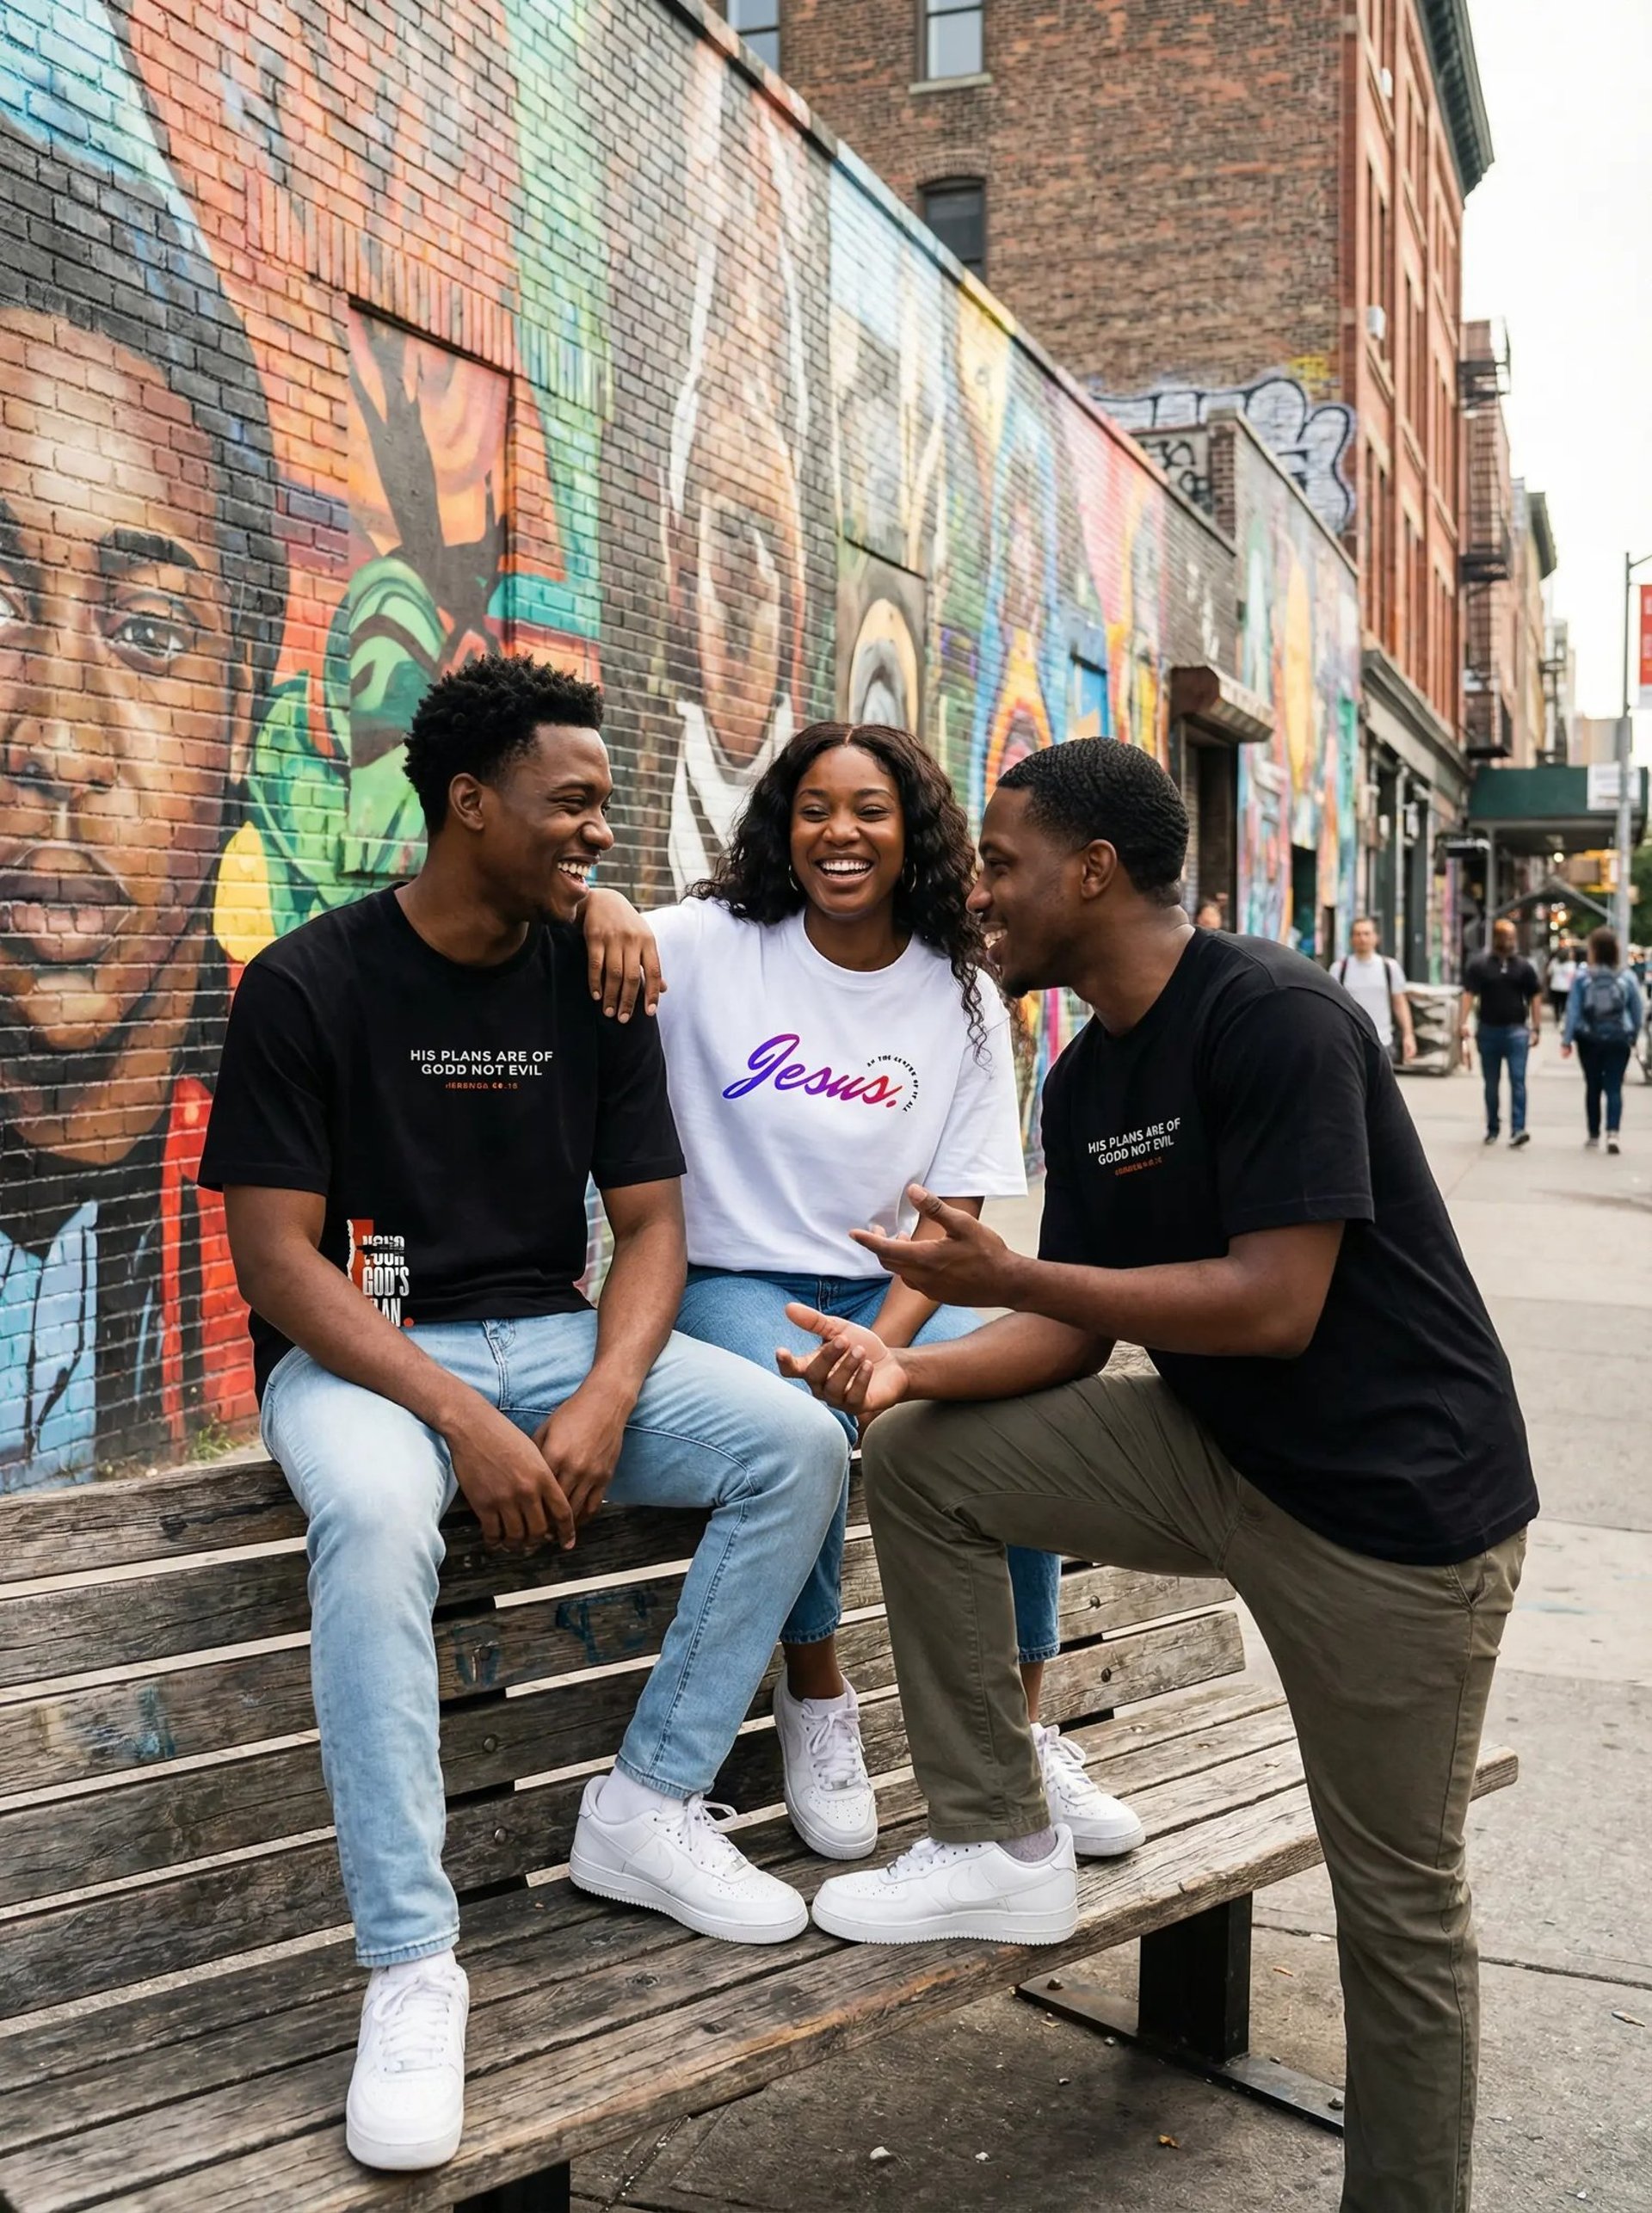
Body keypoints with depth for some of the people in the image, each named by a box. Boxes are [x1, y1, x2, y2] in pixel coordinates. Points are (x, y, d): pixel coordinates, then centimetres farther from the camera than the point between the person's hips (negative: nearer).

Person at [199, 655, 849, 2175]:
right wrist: (464, 1421, -24)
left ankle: (646, 1811, -5)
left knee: (799, 1445, -17)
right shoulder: (310, 984, -9)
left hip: (555, 1335, 5)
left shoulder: (594, 982, 4)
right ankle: (412, 1965, -28)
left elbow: (650, 1219, 4)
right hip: (360, 1352, -4)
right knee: (374, 1516, -38)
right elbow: (275, 1255, -13)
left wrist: (604, 1400, -16)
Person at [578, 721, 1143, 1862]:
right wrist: (602, 905, -29)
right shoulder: (715, 947, -3)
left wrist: (884, 1347, -17)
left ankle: (1021, 1731, -3)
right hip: (735, 1282, -2)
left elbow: (954, 1213, 0)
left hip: (890, 1286, 2)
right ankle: (818, 1699, -5)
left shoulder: (962, 999, 3)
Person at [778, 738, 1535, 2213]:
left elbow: (1276, 1306, -26)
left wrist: (1002, 1276, -23)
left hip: (1398, 1493, -7)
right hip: (1216, 1452, 8)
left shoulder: (1275, 1017, -21)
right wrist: (912, 1368, -12)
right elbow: (1082, 1331, 6)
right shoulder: (1085, 1082, 5)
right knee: (920, 1459, -3)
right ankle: (1001, 1845, 5)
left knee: (1399, 1899, 3)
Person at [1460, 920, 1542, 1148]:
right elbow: (1469, 994, -5)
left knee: (1518, 1080, -11)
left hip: (1516, 1030, 0)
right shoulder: (1479, 965, 1)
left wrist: (1534, 1028, 4)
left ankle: (1518, 1130, -17)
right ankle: (1492, 1129, 22)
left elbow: (1533, 998, 9)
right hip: (1489, 1029, 0)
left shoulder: (1524, 966, 5)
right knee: (1491, 1084, 10)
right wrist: (1464, 1023, -17)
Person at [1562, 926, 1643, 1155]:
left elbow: (1572, 1010, -8)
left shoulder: (1581, 977, -7)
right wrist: (1633, 1037, 15)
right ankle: (1612, 1133, -17)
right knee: (1614, 1088, 1)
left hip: (1589, 1040, 0)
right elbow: (1639, 1011, 3)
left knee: (1593, 1087, 13)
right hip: (1618, 1040, 0)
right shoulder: (1627, 978, -3)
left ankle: (1594, 1135, 20)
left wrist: (1567, 1040, -4)